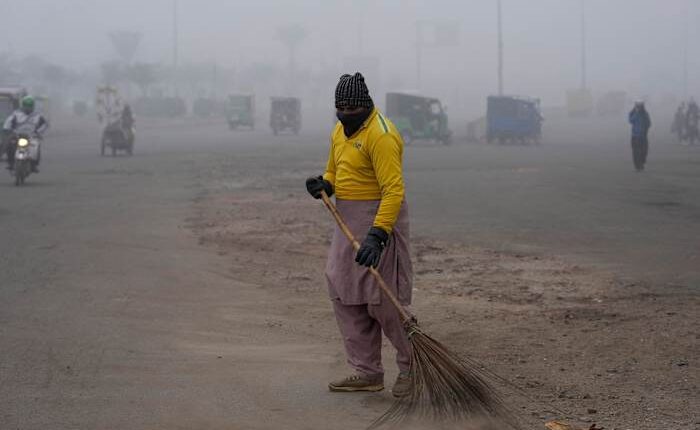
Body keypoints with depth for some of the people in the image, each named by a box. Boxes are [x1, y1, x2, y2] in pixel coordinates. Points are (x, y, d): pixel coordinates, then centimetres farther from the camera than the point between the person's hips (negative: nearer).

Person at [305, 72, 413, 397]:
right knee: (345, 297, 9)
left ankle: (412, 366, 9)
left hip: (380, 219, -9)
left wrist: (377, 235, -33)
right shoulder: (340, 131, 11)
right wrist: (324, 185, 2)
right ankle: (367, 372, 16)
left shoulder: (380, 135, -19)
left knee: (382, 299, -7)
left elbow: (394, 190, -25)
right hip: (348, 221, 9)